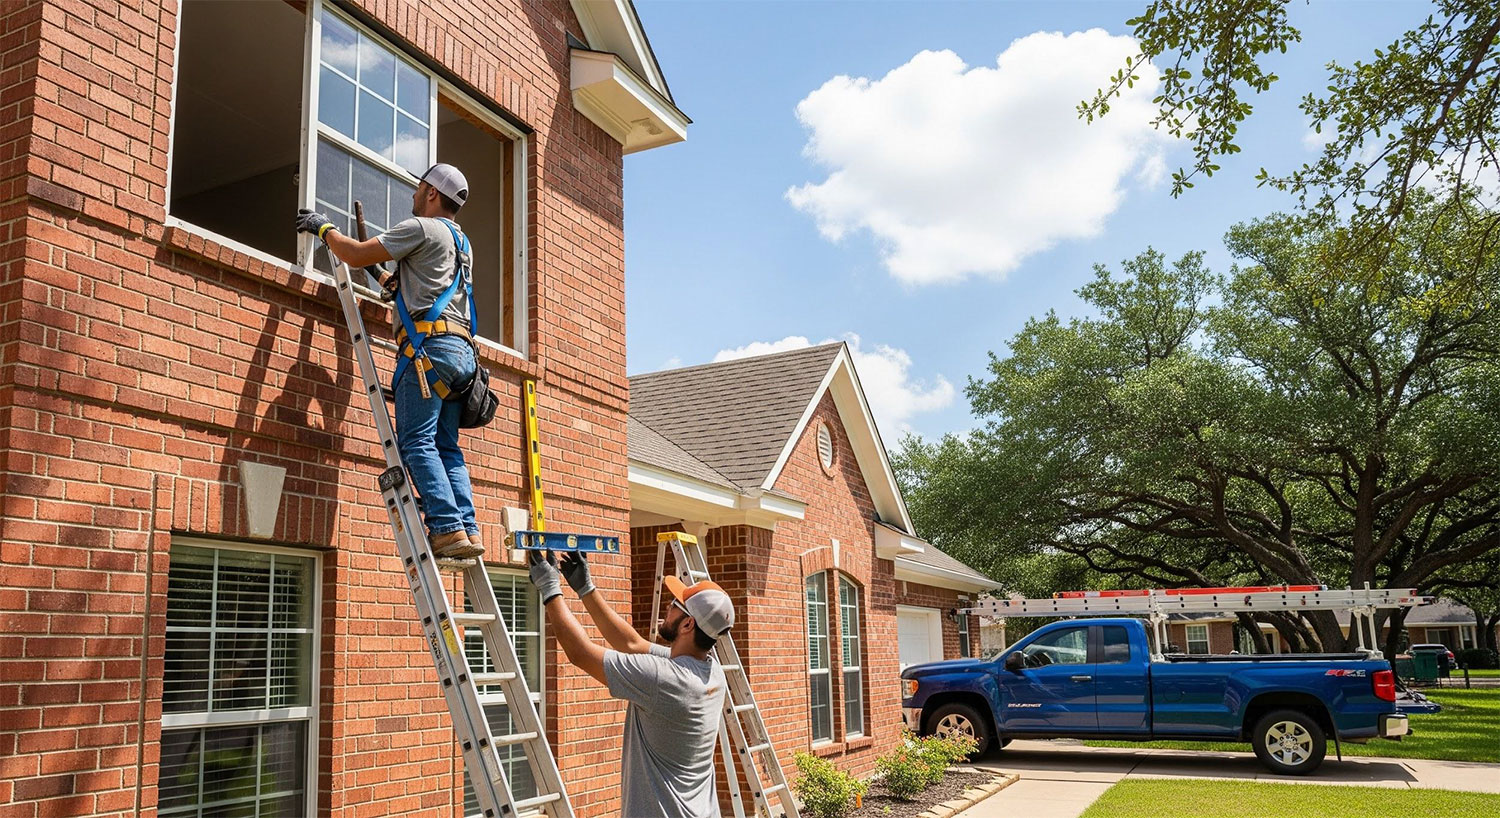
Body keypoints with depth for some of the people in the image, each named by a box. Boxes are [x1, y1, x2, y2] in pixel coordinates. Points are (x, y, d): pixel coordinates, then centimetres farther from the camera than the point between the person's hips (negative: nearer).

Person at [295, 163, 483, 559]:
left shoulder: (422, 228, 1)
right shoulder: (460, 242, 29)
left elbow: (355, 255, 0)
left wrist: (324, 228, 16)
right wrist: (399, 281, 34)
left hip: (430, 342, -8)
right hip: (462, 351, 9)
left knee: (417, 441, -11)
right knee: (446, 446, 5)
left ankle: (448, 528, -20)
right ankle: (467, 529, -4)